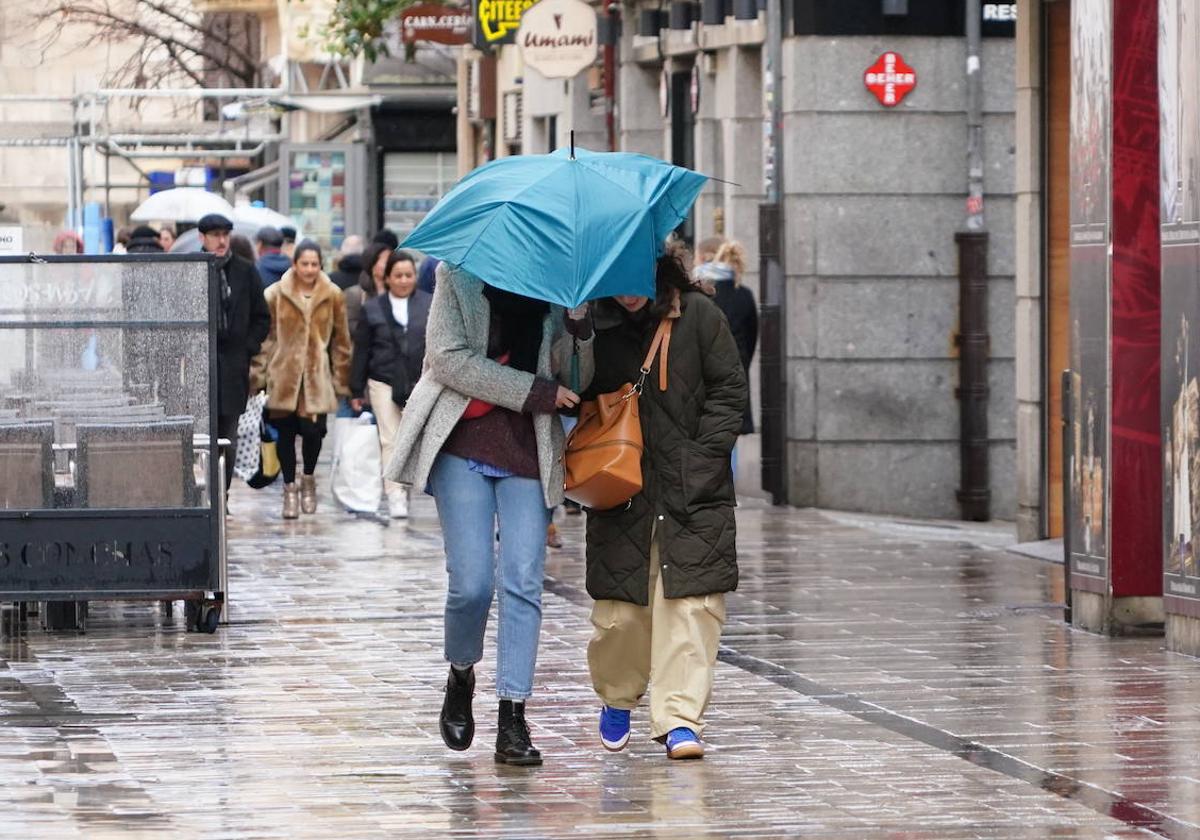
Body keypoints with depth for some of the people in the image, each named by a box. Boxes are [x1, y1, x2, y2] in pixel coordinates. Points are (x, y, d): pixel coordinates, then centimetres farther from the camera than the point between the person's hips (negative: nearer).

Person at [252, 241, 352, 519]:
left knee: (313, 430, -9)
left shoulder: (332, 296, 5)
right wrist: (259, 374, 0)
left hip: (317, 376, 0)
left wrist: (341, 380, 7)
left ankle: (308, 478, 20)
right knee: (285, 431, 1)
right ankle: (290, 488, 17)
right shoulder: (276, 295, 1)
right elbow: (266, 338, 4)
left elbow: (341, 340, 9)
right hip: (284, 374, 0)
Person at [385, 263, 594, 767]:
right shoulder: (459, 276, 3)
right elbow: (448, 358, -7)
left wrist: (580, 327, -14)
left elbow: (577, 380, 6)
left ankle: (512, 720, -6)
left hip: (528, 452, 2)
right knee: (472, 582, -9)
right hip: (462, 445, -2)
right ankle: (460, 676, 20)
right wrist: (534, 391, -11)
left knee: (522, 583, -8)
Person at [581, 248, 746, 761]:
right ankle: (616, 699, 26)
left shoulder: (697, 315, -1)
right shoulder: (596, 328, 3)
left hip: (694, 492, -1)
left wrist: (703, 455, -6)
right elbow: (578, 396, 13)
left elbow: (729, 388, 2)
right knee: (620, 611, 0)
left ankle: (679, 718, -8)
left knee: (692, 602, -9)